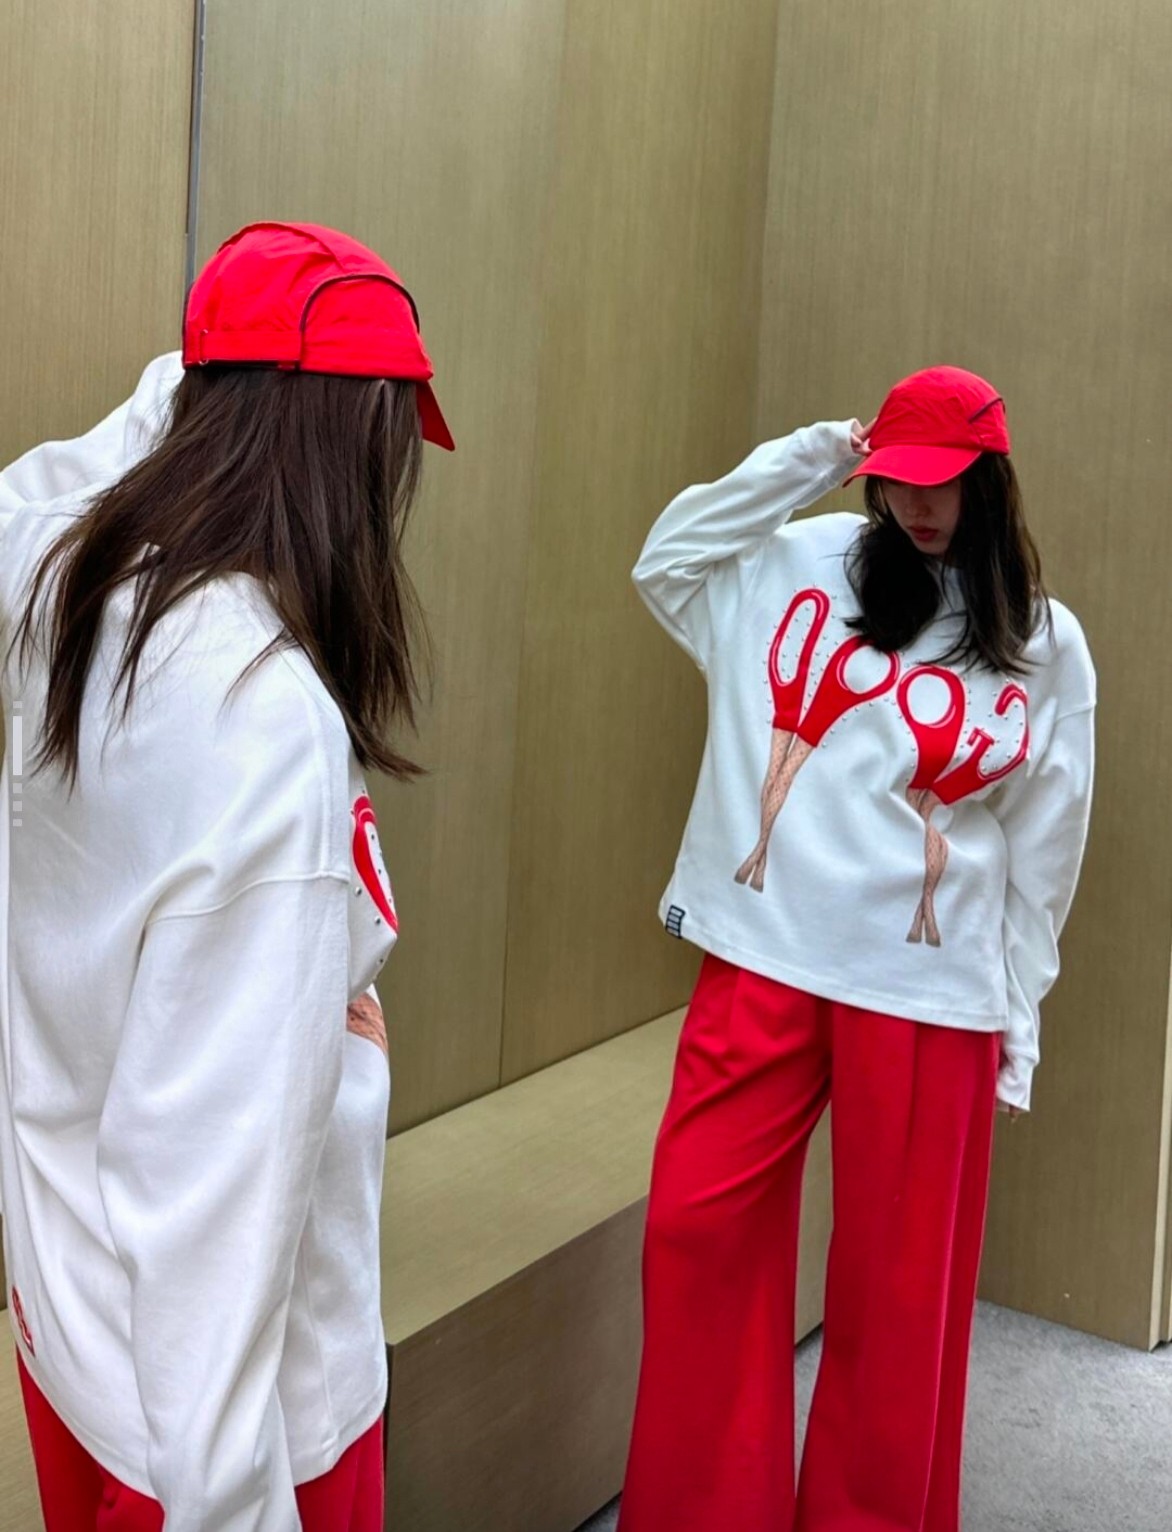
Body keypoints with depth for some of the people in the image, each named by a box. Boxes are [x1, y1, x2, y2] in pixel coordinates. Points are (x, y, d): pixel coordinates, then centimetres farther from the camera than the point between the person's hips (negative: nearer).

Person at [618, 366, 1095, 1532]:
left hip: (932, 991, -1)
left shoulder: (1044, 647, 3)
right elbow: (666, 564, 8)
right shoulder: (802, 563, 5)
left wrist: (1019, 1016, 7)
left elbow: (1042, 855, 6)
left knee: (899, 1280, 9)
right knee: (697, 1230, 5)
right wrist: (803, 462, 3)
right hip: (764, 958, 1)